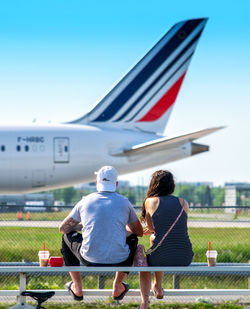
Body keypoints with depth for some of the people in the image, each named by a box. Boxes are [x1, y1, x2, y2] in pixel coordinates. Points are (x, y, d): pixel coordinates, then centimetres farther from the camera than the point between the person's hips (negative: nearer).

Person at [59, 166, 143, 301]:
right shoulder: (124, 202, 6)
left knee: (67, 236, 29)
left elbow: (63, 228, 18)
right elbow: (140, 232, 20)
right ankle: (118, 287, 33)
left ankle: (77, 289, 30)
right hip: (119, 260, 1)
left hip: (90, 259, 0)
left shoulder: (85, 201, 6)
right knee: (132, 238, 34)